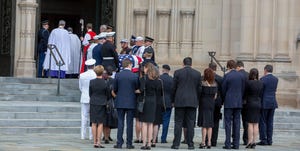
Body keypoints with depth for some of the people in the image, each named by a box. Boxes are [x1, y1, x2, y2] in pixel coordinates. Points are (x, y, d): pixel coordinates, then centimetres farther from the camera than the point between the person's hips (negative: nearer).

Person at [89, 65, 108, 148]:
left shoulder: (91, 82, -6)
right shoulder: (105, 83, -12)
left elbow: (90, 93, 3)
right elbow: (107, 94, -1)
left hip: (93, 103, 2)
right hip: (102, 104, -2)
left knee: (94, 123, 9)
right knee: (100, 123, 2)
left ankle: (95, 142, 11)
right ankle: (98, 142, -2)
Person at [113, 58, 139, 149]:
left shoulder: (118, 75, -4)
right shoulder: (135, 76, -7)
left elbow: (114, 89, 2)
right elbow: (137, 89, 1)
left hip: (120, 102, 1)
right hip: (131, 103, -1)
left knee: (120, 123, 5)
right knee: (130, 123, 4)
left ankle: (119, 143, 2)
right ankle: (129, 143, 4)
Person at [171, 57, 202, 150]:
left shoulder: (177, 72, -2)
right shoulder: (197, 74, 3)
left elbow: (174, 87, 1)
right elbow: (199, 89, 6)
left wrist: (173, 100, 11)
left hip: (180, 101, -1)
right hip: (193, 102, 1)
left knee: (178, 123, 2)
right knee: (190, 123, 4)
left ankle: (176, 144, 0)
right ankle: (190, 144, 3)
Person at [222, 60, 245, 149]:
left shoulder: (227, 76, -8)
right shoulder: (241, 76, 4)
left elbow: (223, 89, -3)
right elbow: (243, 89, 9)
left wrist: (224, 99, 13)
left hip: (229, 102, -4)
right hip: (239, 102, 4)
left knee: (228, 123, -2)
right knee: (236, 123, 6)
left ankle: (228, 144, -5)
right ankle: (236, 144, 5)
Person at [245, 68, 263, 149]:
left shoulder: (248, 83, -12)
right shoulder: (261, 83, 2)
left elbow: (245, 93, -5)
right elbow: (261, 94, 7)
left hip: (250, 104, -4)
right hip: (258, 104, 4)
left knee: (250, 124, -1)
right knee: (256, 124, 7)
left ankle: (250, 142, -3)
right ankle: (254, 142, 8)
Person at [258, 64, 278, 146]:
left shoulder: (263, 79, -10)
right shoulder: (276, 79, 7)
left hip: (264, 103, -6)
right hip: (273, 103, 6)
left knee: (262, 122, -1)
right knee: (270, 122, 9)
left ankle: (263, 140, -3)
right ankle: (269, 140, 9)